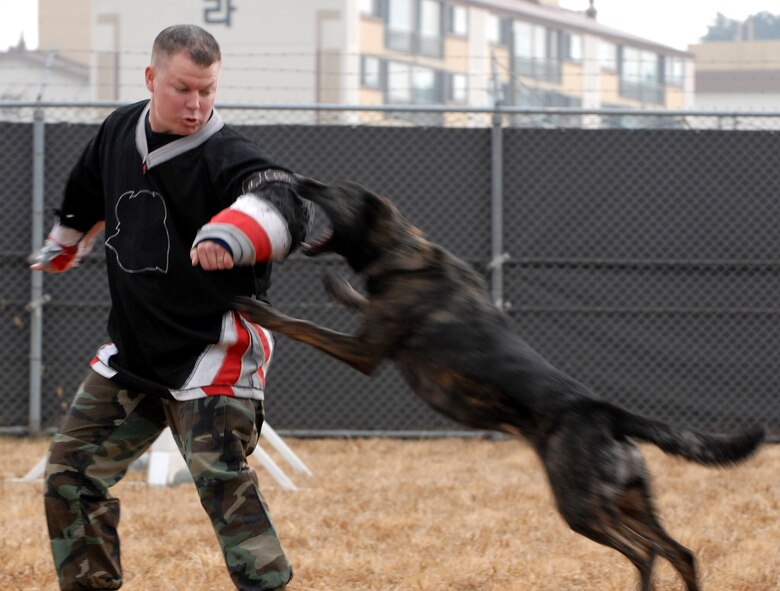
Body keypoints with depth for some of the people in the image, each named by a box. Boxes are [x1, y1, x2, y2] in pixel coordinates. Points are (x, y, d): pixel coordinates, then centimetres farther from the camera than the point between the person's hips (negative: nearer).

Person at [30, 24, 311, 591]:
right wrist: (62, 245, 41)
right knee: (71, 471, 10)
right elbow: (87, 195, 24)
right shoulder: (120, 131, 1)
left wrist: (231, 232, -62)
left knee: (222, 480, -19)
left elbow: (286, 205, -42)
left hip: (212, 354, -7)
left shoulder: (227, 156, -20)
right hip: (131, 348, 7)